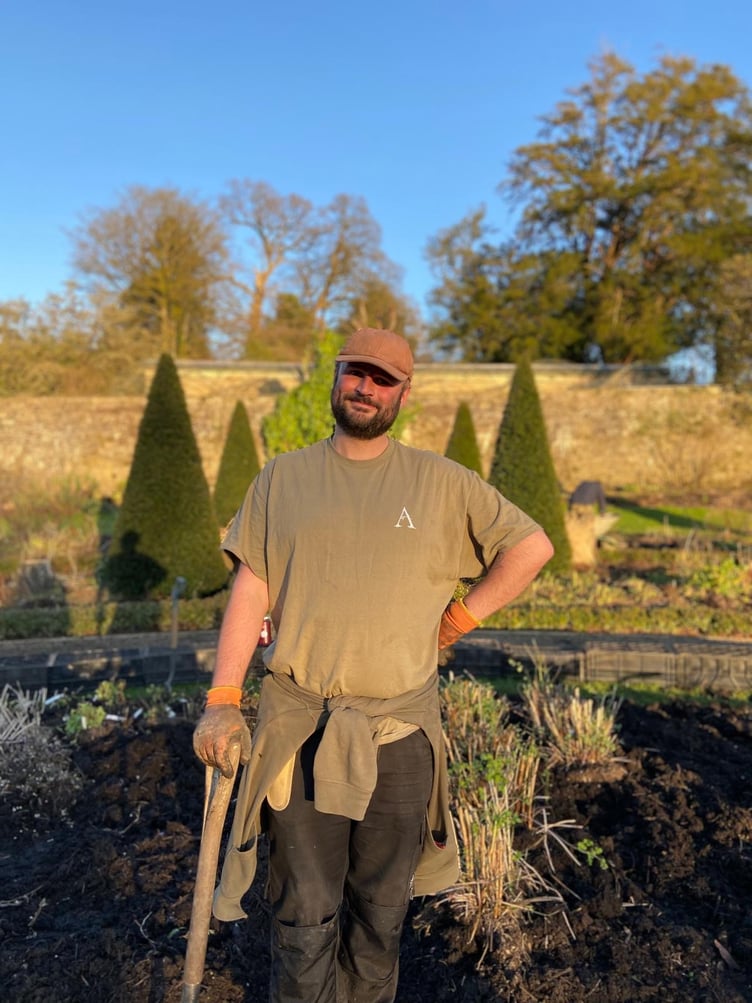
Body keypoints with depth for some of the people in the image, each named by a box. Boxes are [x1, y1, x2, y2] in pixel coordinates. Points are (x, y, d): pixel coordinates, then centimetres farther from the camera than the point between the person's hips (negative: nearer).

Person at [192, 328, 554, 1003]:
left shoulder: (442, 483, 3)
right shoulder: (282, 479, 5)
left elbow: (532, 545, 6)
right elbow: (250, 591, 3)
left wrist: (459, 618, 1)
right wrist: (222, 700, -4)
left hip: (399, 732, 1)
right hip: (299, 728, 0)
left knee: (383, 909, 17)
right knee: (304, 914, 10)